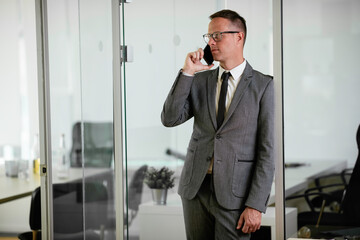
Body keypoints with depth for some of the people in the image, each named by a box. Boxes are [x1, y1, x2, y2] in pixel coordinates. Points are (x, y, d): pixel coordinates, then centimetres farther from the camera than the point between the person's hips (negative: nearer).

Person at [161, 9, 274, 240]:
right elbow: (170, 119, -3)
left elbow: (266, 150, -7)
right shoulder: (200, 81, 9)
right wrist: (187, 72, -8)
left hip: (234, 193, -4)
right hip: (196, 187, 4)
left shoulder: (262, 85, -3)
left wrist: (256, 205, -12)